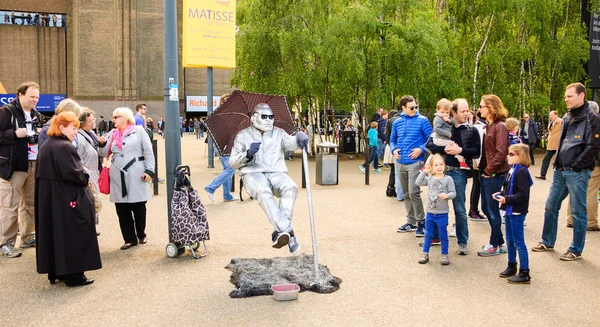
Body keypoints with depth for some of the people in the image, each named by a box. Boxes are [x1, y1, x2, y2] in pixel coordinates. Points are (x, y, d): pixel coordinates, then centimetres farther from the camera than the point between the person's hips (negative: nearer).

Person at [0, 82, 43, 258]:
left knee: (31, 203, 14)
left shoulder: (36, 115, 15)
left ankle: (28, 237, 26)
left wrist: (41, 134, 5)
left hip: (34, 164, 7)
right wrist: (15, 133, -21)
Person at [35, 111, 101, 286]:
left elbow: (40, 173, 17)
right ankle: (73, 274, 4)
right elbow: (74, 173, -24)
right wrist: (85, 177, -3)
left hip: (48, 199, 9)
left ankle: (55, 272, 22)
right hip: (66, 200, -9)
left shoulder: (46, 147, 12)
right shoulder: (65, 148, -18)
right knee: (72, 236, -1)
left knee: (54, 234, 14)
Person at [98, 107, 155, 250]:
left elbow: (148, 152, -2)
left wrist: (149, 170, -10)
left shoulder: (139, 131, 1)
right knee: (122, 210, 5)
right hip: (118, 176, 4)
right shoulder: (112, 134, 13)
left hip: (136, 175, -4)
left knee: (139, 207, 4)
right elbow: (105, 154, 15)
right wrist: (102, 145, -5)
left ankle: (141, 234, 25)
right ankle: (130, 239, 15)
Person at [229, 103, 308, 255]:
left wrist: (299, 137, -29)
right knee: (263, 192, -37)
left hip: (276, 173, 3)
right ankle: (288, 232, -47)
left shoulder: (278, 133, 18)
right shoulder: (243, 135, 12)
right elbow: (232, 162, 8)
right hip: (253, 174, -2)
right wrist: (247, 154, -13)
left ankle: (279, 232, -36)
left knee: (291, 188, -31)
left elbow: (290, 142, -4)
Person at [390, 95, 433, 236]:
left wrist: (421, 149, -17)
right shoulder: (397, 122, 8)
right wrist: (394, 150, -1)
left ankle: (421, 221, 0)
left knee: (413, 193, -15)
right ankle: (411, 222, 24)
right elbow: (392, 140, 18)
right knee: (406, 194, 13)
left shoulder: (422, 120, -4)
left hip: (415, 162, -5)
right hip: (400, 163, 5)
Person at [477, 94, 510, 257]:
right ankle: (499, 242, 26)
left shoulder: (500, 126, -14)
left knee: (493, 209, 1)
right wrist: (482, 168, 6)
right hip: (486, 174, 9)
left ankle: (495, 245, 15)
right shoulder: (489, 126, 13)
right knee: (486, 208, 14)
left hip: (495, 175, -9)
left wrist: (489, 170, -16)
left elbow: (501, 153, -20)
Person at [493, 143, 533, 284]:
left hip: (517, 212, -10)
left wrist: (506, 199, -24)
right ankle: (511, 266, 34)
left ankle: (524, 273, 5)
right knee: (510, 240, 19)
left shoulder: (521, 172, -18)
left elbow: (522, 195, -23)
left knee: (518, 242, -3)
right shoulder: (512, 170, 10)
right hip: (509, 211, 10)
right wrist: (500, 194, 3)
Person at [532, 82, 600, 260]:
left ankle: (576, 250, 13)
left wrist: (575, 166, -14)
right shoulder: (567, 118, 14)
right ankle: (547, 242, 28)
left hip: (577, 172, -8)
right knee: (550, 207, 13)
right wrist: (558, 162, 11)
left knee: (578, 212, 2)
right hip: (560, 171, 8)